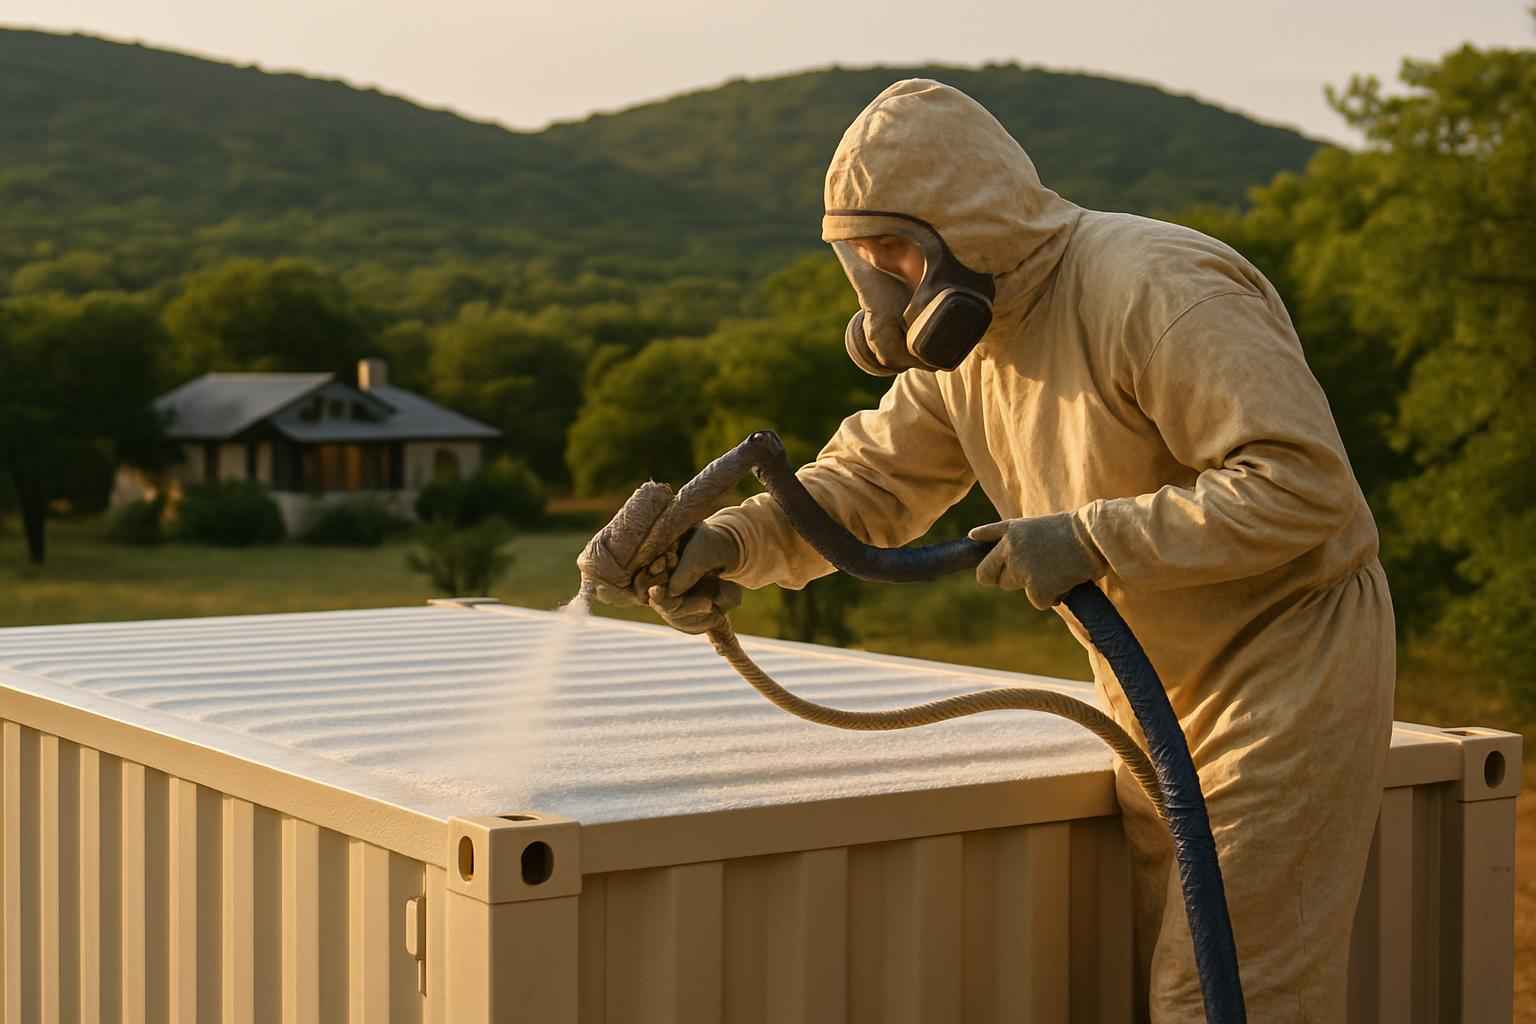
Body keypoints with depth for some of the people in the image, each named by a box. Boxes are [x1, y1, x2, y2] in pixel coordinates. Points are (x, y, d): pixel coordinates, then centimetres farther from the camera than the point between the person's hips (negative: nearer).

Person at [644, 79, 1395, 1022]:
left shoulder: (1156, 290, -23)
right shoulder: (964, 338, 4)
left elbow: (1304, 483, -28)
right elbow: (871, 481, 7)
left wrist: (1093, 538, -29)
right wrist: (729, 540, -11)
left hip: (1288, 664, -8)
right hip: (1152, 687, 8)